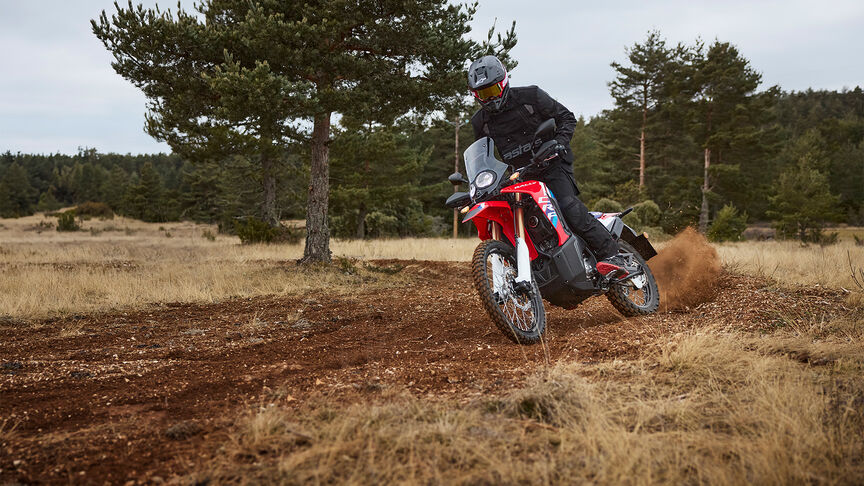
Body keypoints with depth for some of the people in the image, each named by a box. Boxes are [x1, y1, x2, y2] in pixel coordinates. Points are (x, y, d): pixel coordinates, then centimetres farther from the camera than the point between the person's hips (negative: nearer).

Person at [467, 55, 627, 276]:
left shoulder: (530, 96, -5)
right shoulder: (480, 122, 7)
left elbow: (566, 117, 1)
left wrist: (560, 142, -17)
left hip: (551, 165, -5)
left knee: (568, 205, -26)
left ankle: (611, 255, -26)